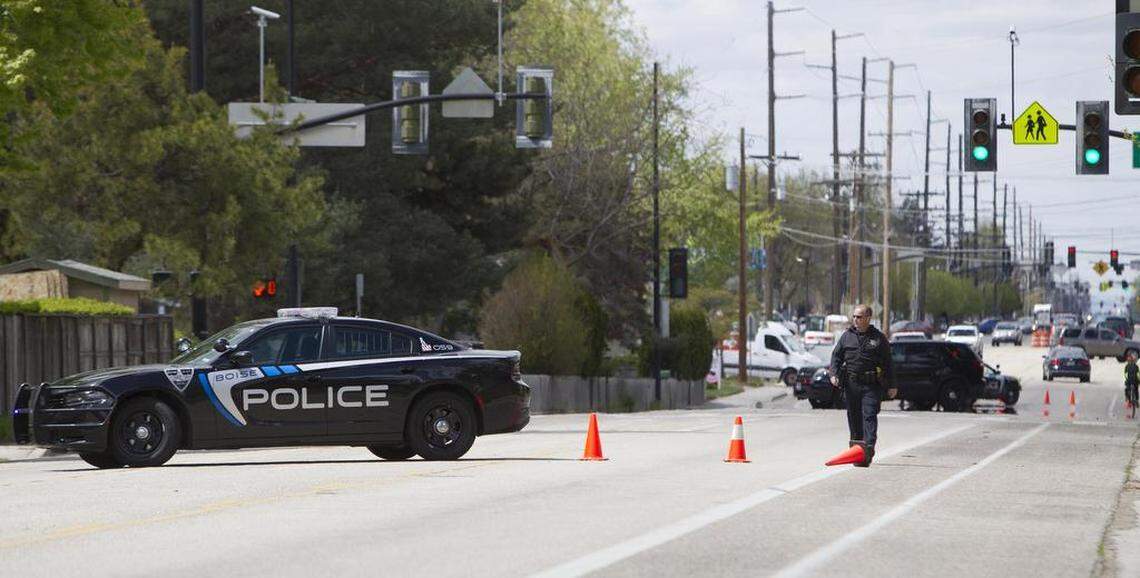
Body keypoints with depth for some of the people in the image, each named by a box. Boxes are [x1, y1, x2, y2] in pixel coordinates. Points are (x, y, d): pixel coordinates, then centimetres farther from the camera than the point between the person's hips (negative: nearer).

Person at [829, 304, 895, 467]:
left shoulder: (879, 338, 4)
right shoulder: (847, 336, 11)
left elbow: (887, 363, 7)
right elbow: (836, 355, 13)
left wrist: (891, 386, 5)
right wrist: (834, 374, -4)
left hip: (872, 385, -3)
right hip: (851, 383, 3)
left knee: (869, 415, -14)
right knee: (854, 417, 7)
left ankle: (869, 446, -23)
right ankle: (855, 446, 16)